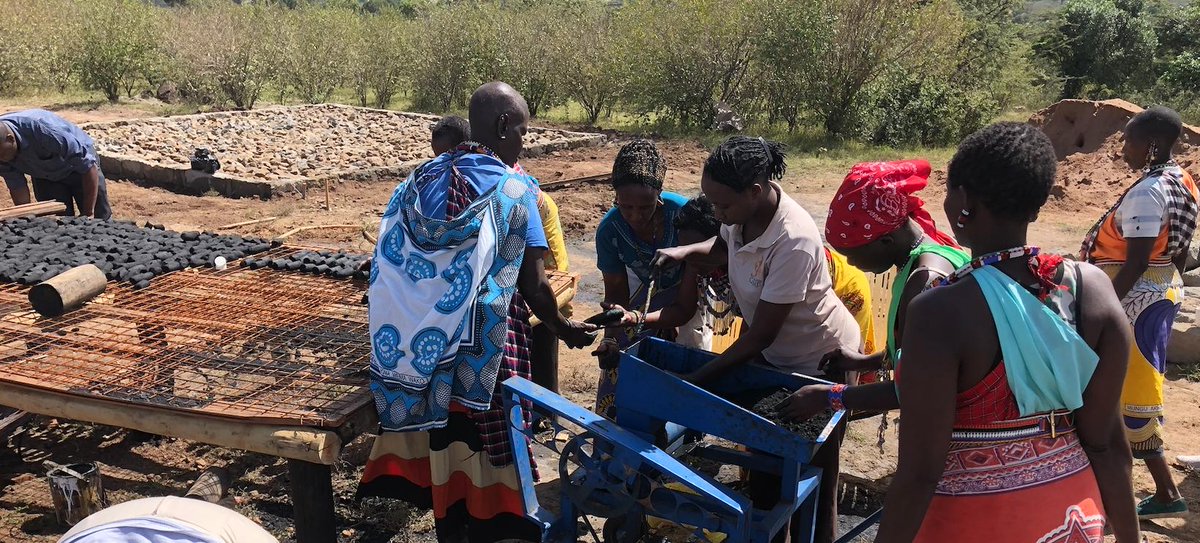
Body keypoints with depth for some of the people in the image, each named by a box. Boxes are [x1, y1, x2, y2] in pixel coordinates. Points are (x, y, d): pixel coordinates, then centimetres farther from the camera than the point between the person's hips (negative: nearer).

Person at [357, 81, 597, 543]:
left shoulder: (423, 179, 4)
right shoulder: (514, 188, -12)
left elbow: (395, 263, 8)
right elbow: (532, 286, -11)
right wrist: (563, 327, 7)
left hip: (424, 338, 6)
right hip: (485, 345, -5)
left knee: (444, 435, 18)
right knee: (487, 443, 9)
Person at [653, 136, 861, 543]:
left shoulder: (793, 242, -35)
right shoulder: (741, 210, -14)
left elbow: (762, 333, -27)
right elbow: (724, 249, 11)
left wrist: (698, 378, -21)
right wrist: (685, 251, -10)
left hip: (819, 362, -7)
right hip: (771, 353, 7)